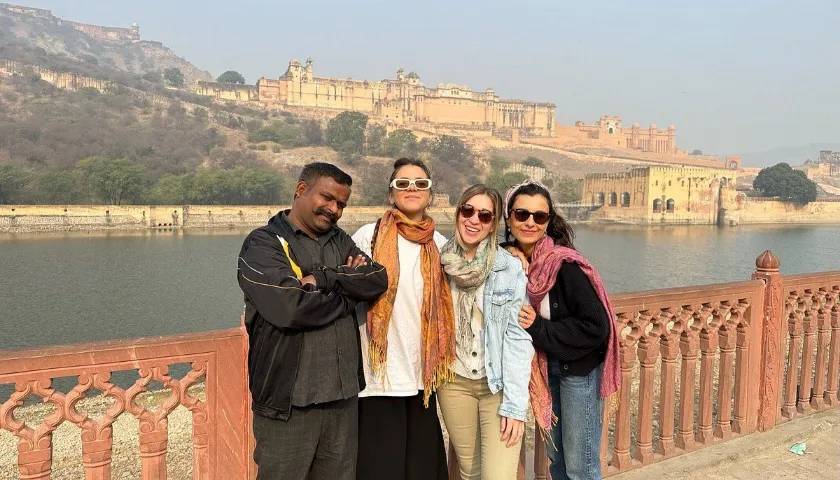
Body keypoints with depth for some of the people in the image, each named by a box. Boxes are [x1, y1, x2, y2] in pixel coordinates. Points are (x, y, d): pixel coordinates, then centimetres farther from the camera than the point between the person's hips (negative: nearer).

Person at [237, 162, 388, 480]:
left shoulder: (339, 241, 13)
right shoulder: (263, 244, -6)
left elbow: (377, 280, -3)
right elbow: (291, 307, -22)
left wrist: (324, 278, -17)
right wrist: (348, 291, -7)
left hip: (343, 394, 6)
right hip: (288, 400, -5)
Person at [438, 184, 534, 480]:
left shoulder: (510, 268, -11)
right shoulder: (441, 262, -2)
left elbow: (517, 337, -11)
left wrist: (515, 405, -14)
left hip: (499, 384, -3)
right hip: (454, 382, 3)